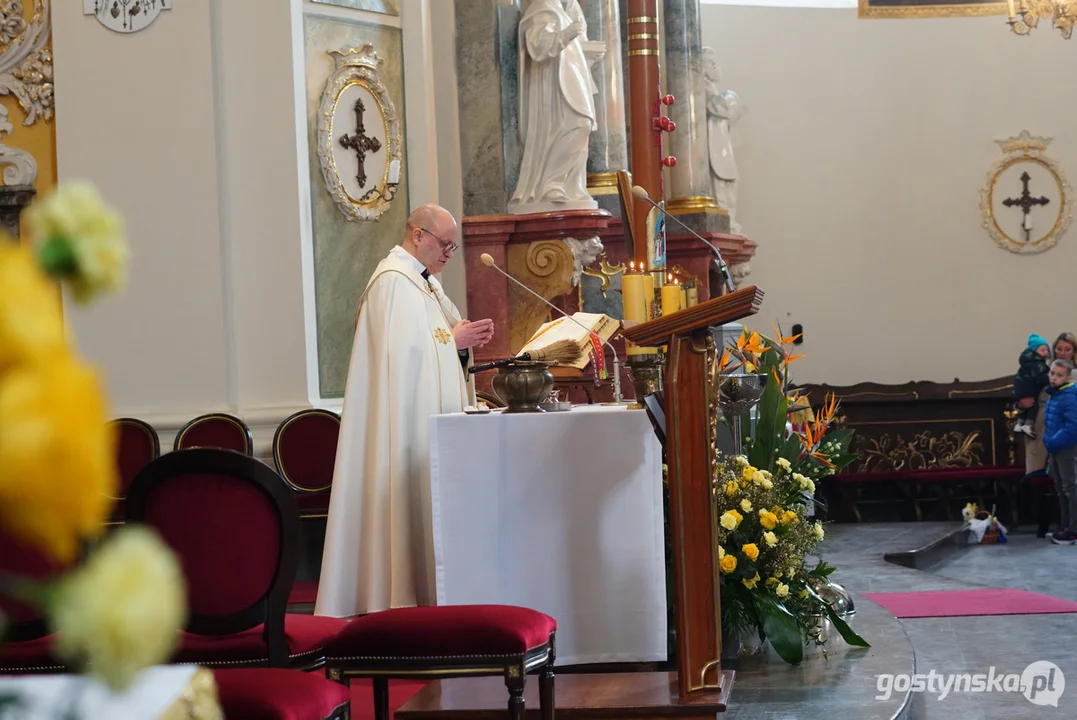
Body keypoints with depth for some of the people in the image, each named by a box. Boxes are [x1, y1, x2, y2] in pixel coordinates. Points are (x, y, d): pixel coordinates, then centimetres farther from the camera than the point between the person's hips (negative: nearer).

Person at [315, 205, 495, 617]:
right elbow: (400, 348, -21)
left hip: (429, 420, 10)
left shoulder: (425, 281, 18)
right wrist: (452, 340, -12)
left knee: (425, 502, 8)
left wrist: (464, 340, 3)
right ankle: (403, 597, -5)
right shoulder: (394, 281, -13)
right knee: (411, 502, -8)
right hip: (406, 420, -10)